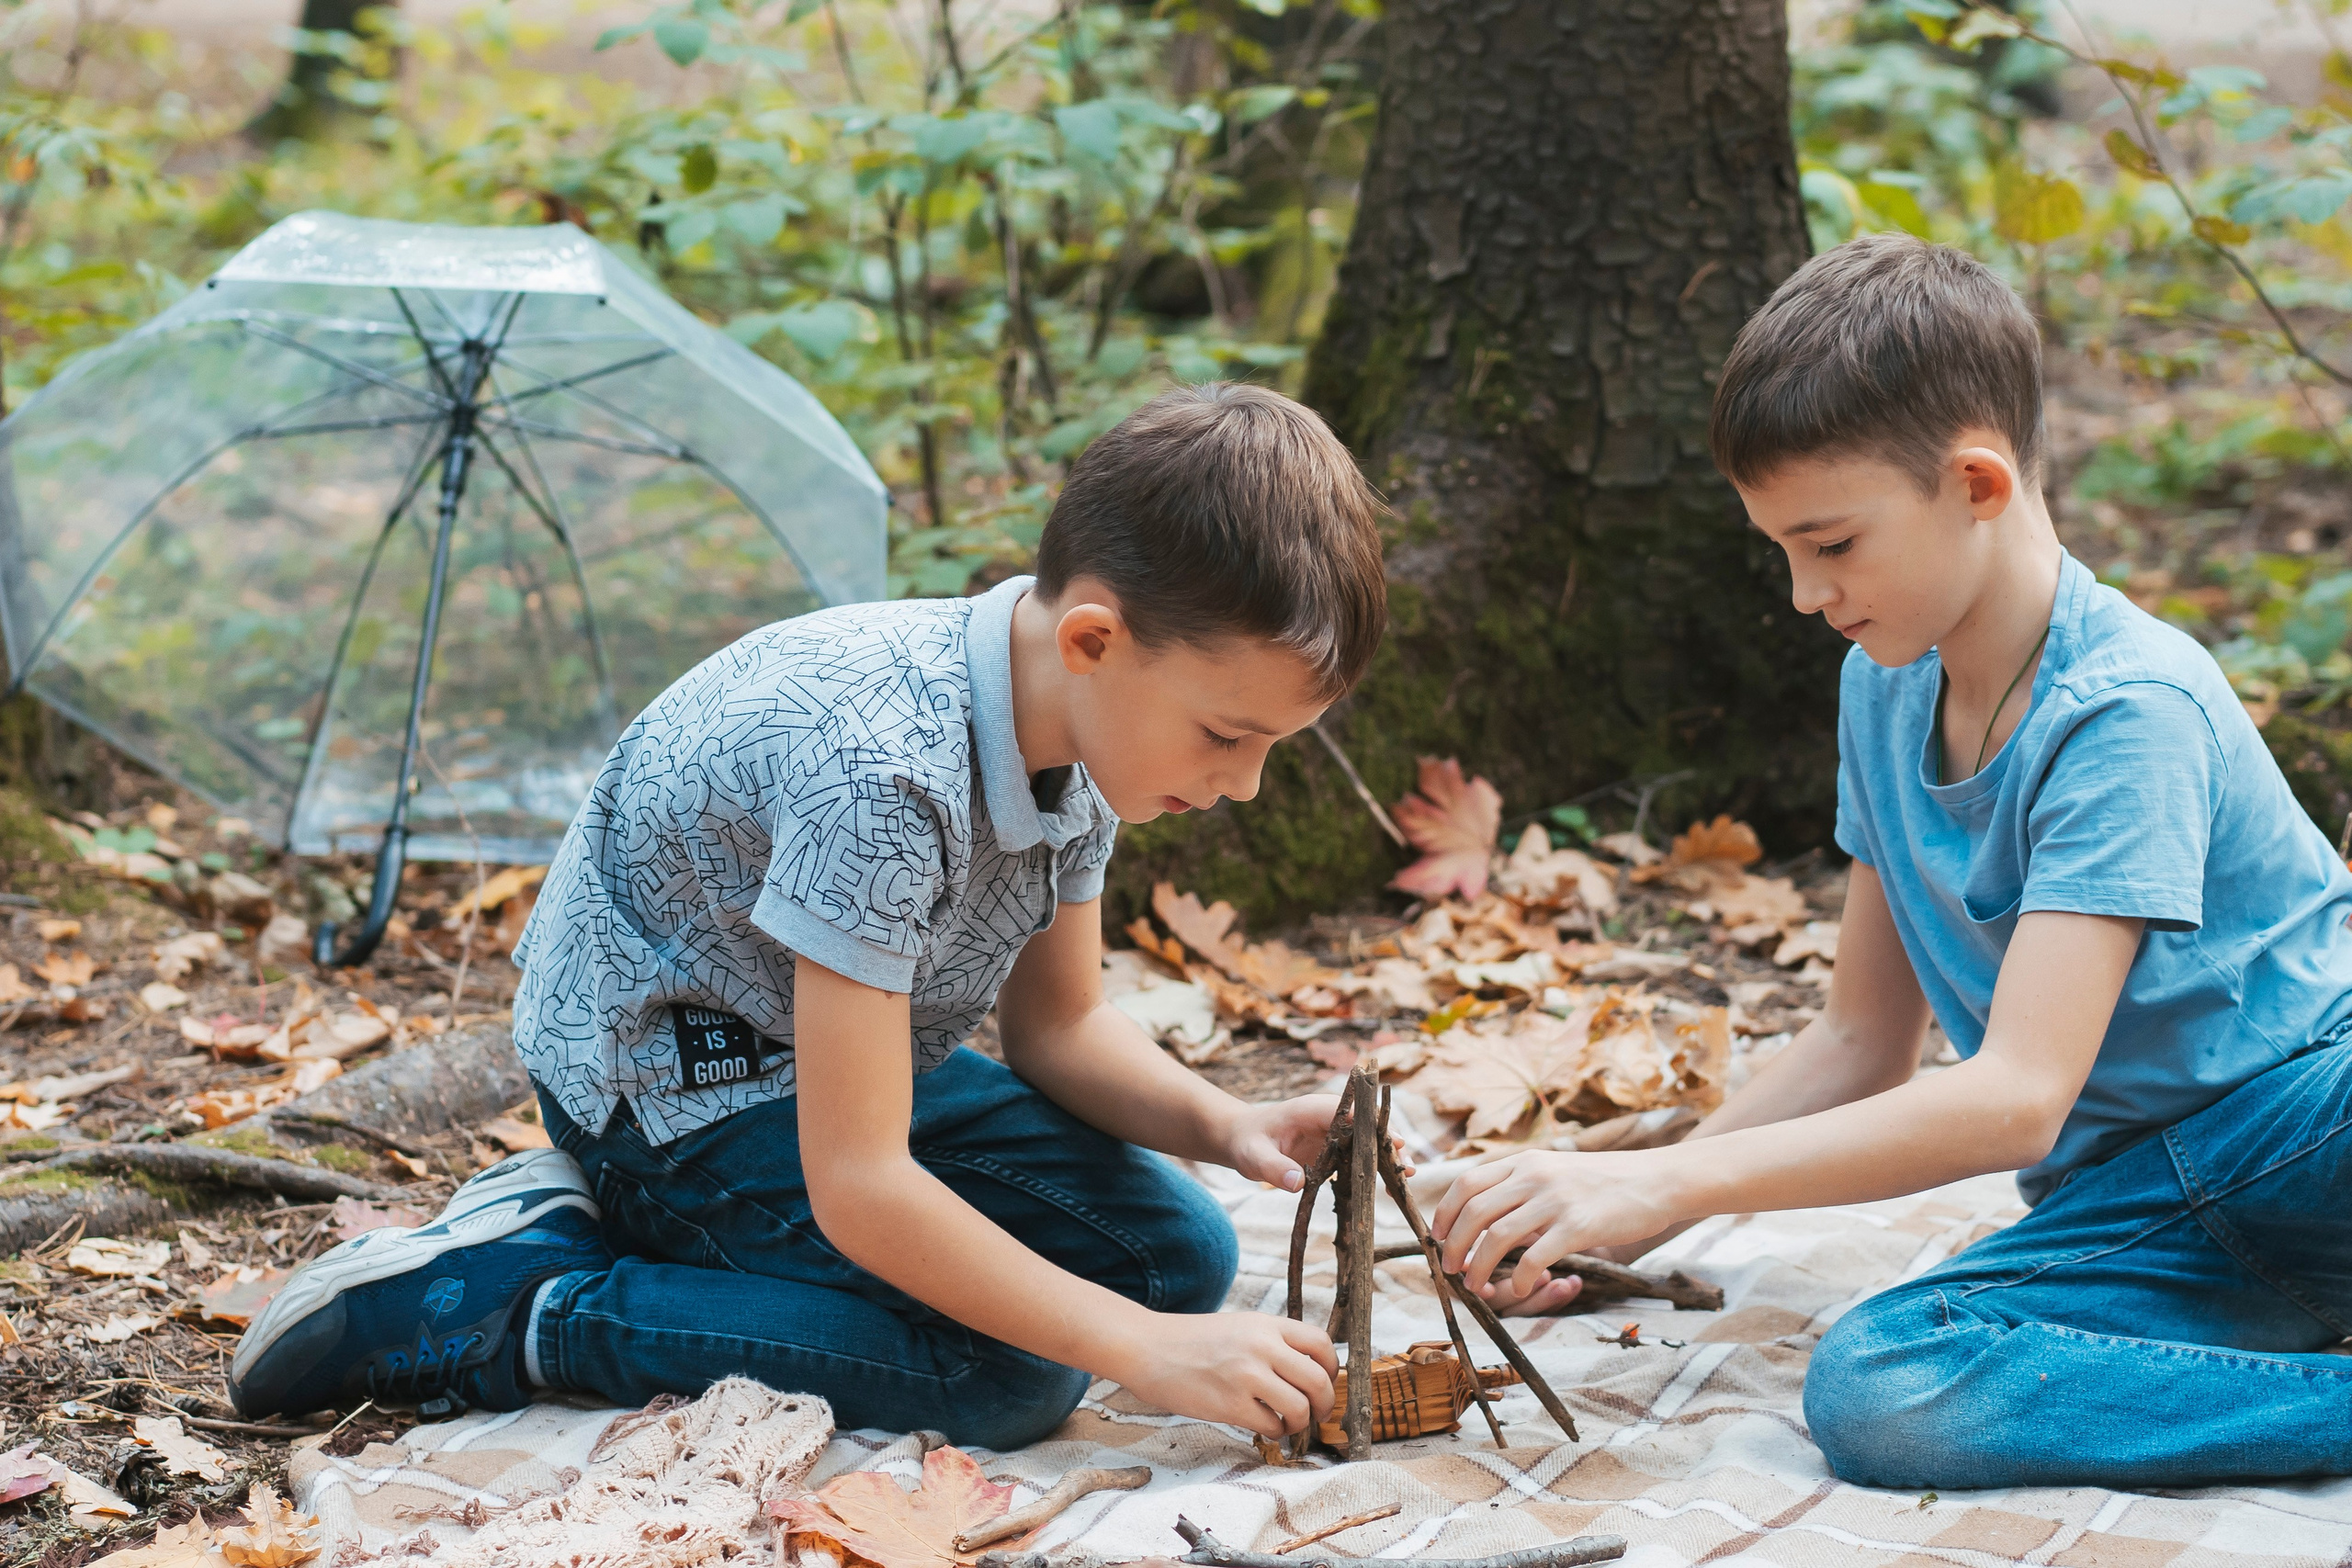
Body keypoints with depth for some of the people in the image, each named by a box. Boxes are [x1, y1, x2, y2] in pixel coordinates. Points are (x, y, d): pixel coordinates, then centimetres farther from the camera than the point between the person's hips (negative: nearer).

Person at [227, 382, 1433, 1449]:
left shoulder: (1080, 717, -9)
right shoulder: (879, 767, -36)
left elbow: (1055, 1022, 4)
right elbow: (858, 1187, -35)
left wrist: (1221, 1126, -15)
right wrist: (1143, 1351, -33)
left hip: (844, 1057, 9)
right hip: (663, 1086, -9)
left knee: (1177, 1251, 1)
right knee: (1008, 1376, -24)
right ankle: (509, 1308, -13)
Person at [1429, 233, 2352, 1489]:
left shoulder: (2126, 711, -17)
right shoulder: (1882, 689, 7)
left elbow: (2016, 1097, -26)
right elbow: (1862, 1041, 15)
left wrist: (1665, 1181, -27)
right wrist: (1624, 1209, 3)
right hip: (2129, 1202, 7)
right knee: (1871, 1389, -28)